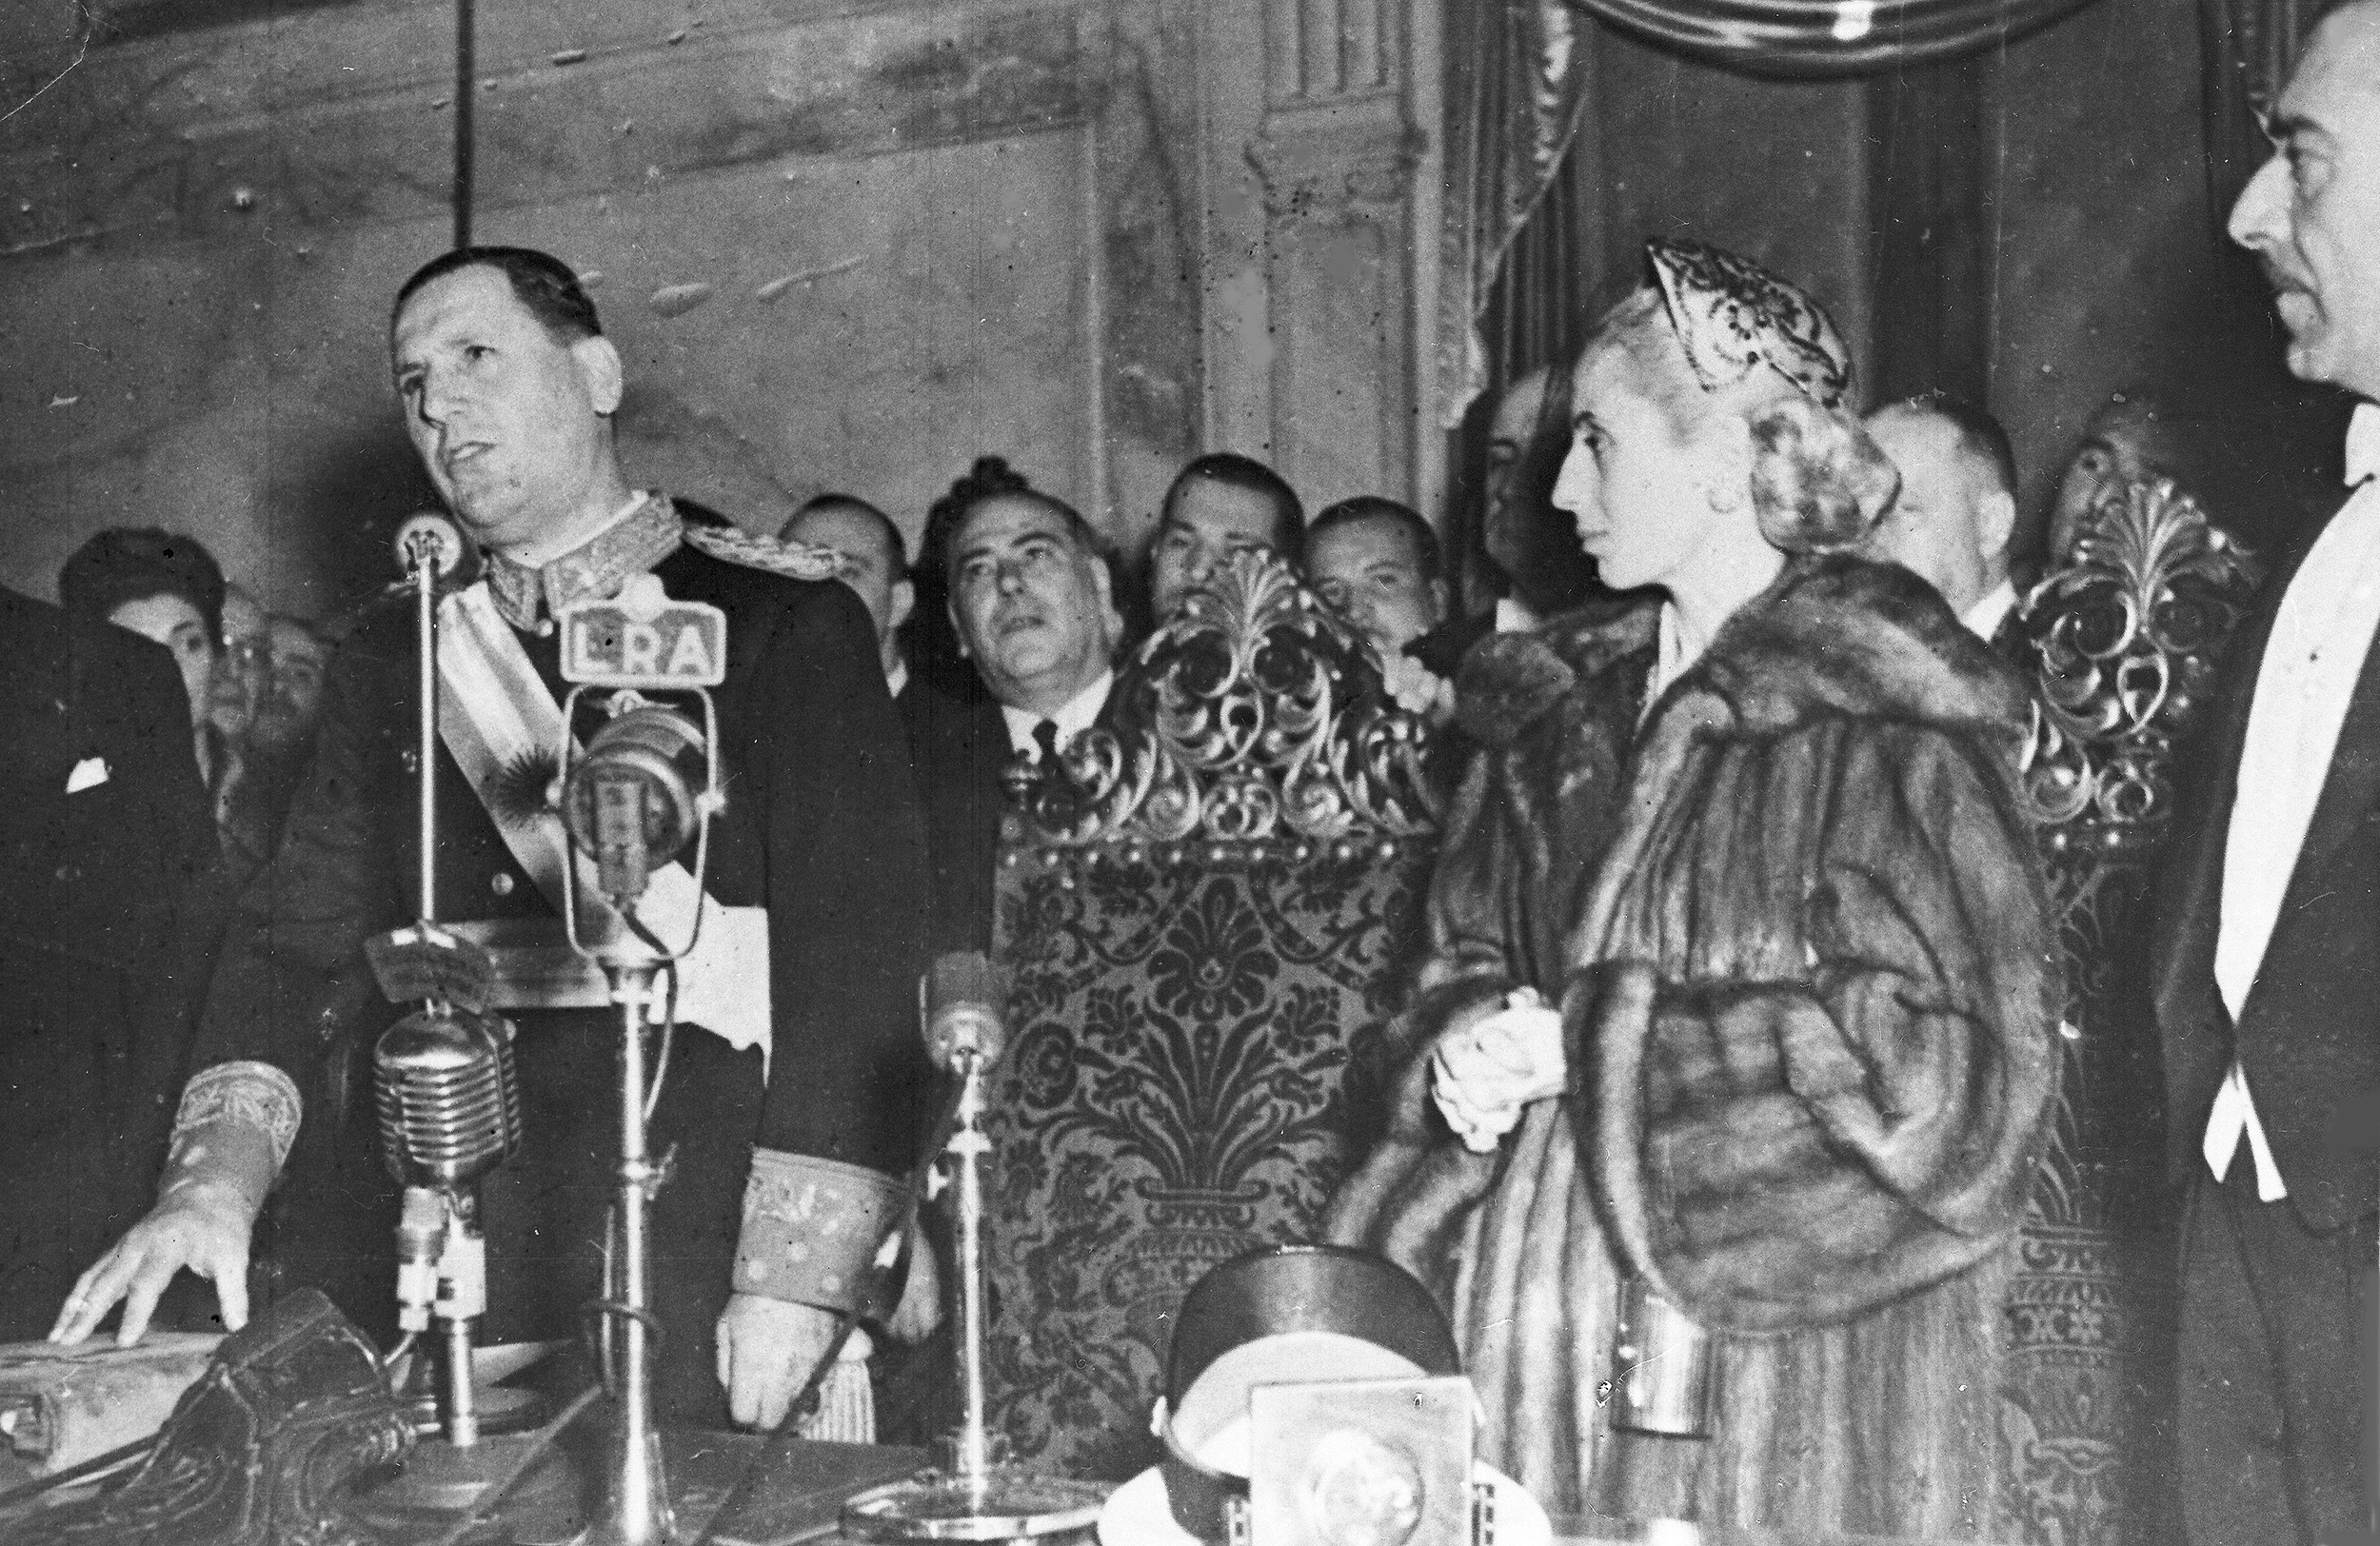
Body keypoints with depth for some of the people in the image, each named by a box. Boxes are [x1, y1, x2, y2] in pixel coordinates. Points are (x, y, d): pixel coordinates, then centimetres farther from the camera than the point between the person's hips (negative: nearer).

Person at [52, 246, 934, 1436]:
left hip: (670, 1314, -4)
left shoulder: (786, 624, 1)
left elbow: (857, 963, -7)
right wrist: (216, 1179, -8)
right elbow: (298, 940, 10)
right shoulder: (389, 664, 17)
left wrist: (792, 1281, -15)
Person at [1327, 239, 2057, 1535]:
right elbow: (1468, 953, 22)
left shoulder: (1883, 716, -10)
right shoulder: (1561, 707, 13)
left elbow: (1950, 1062, -17)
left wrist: (1596, 1042, -16)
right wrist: (1471, 1047, -3)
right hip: (1547, 1324, 6)